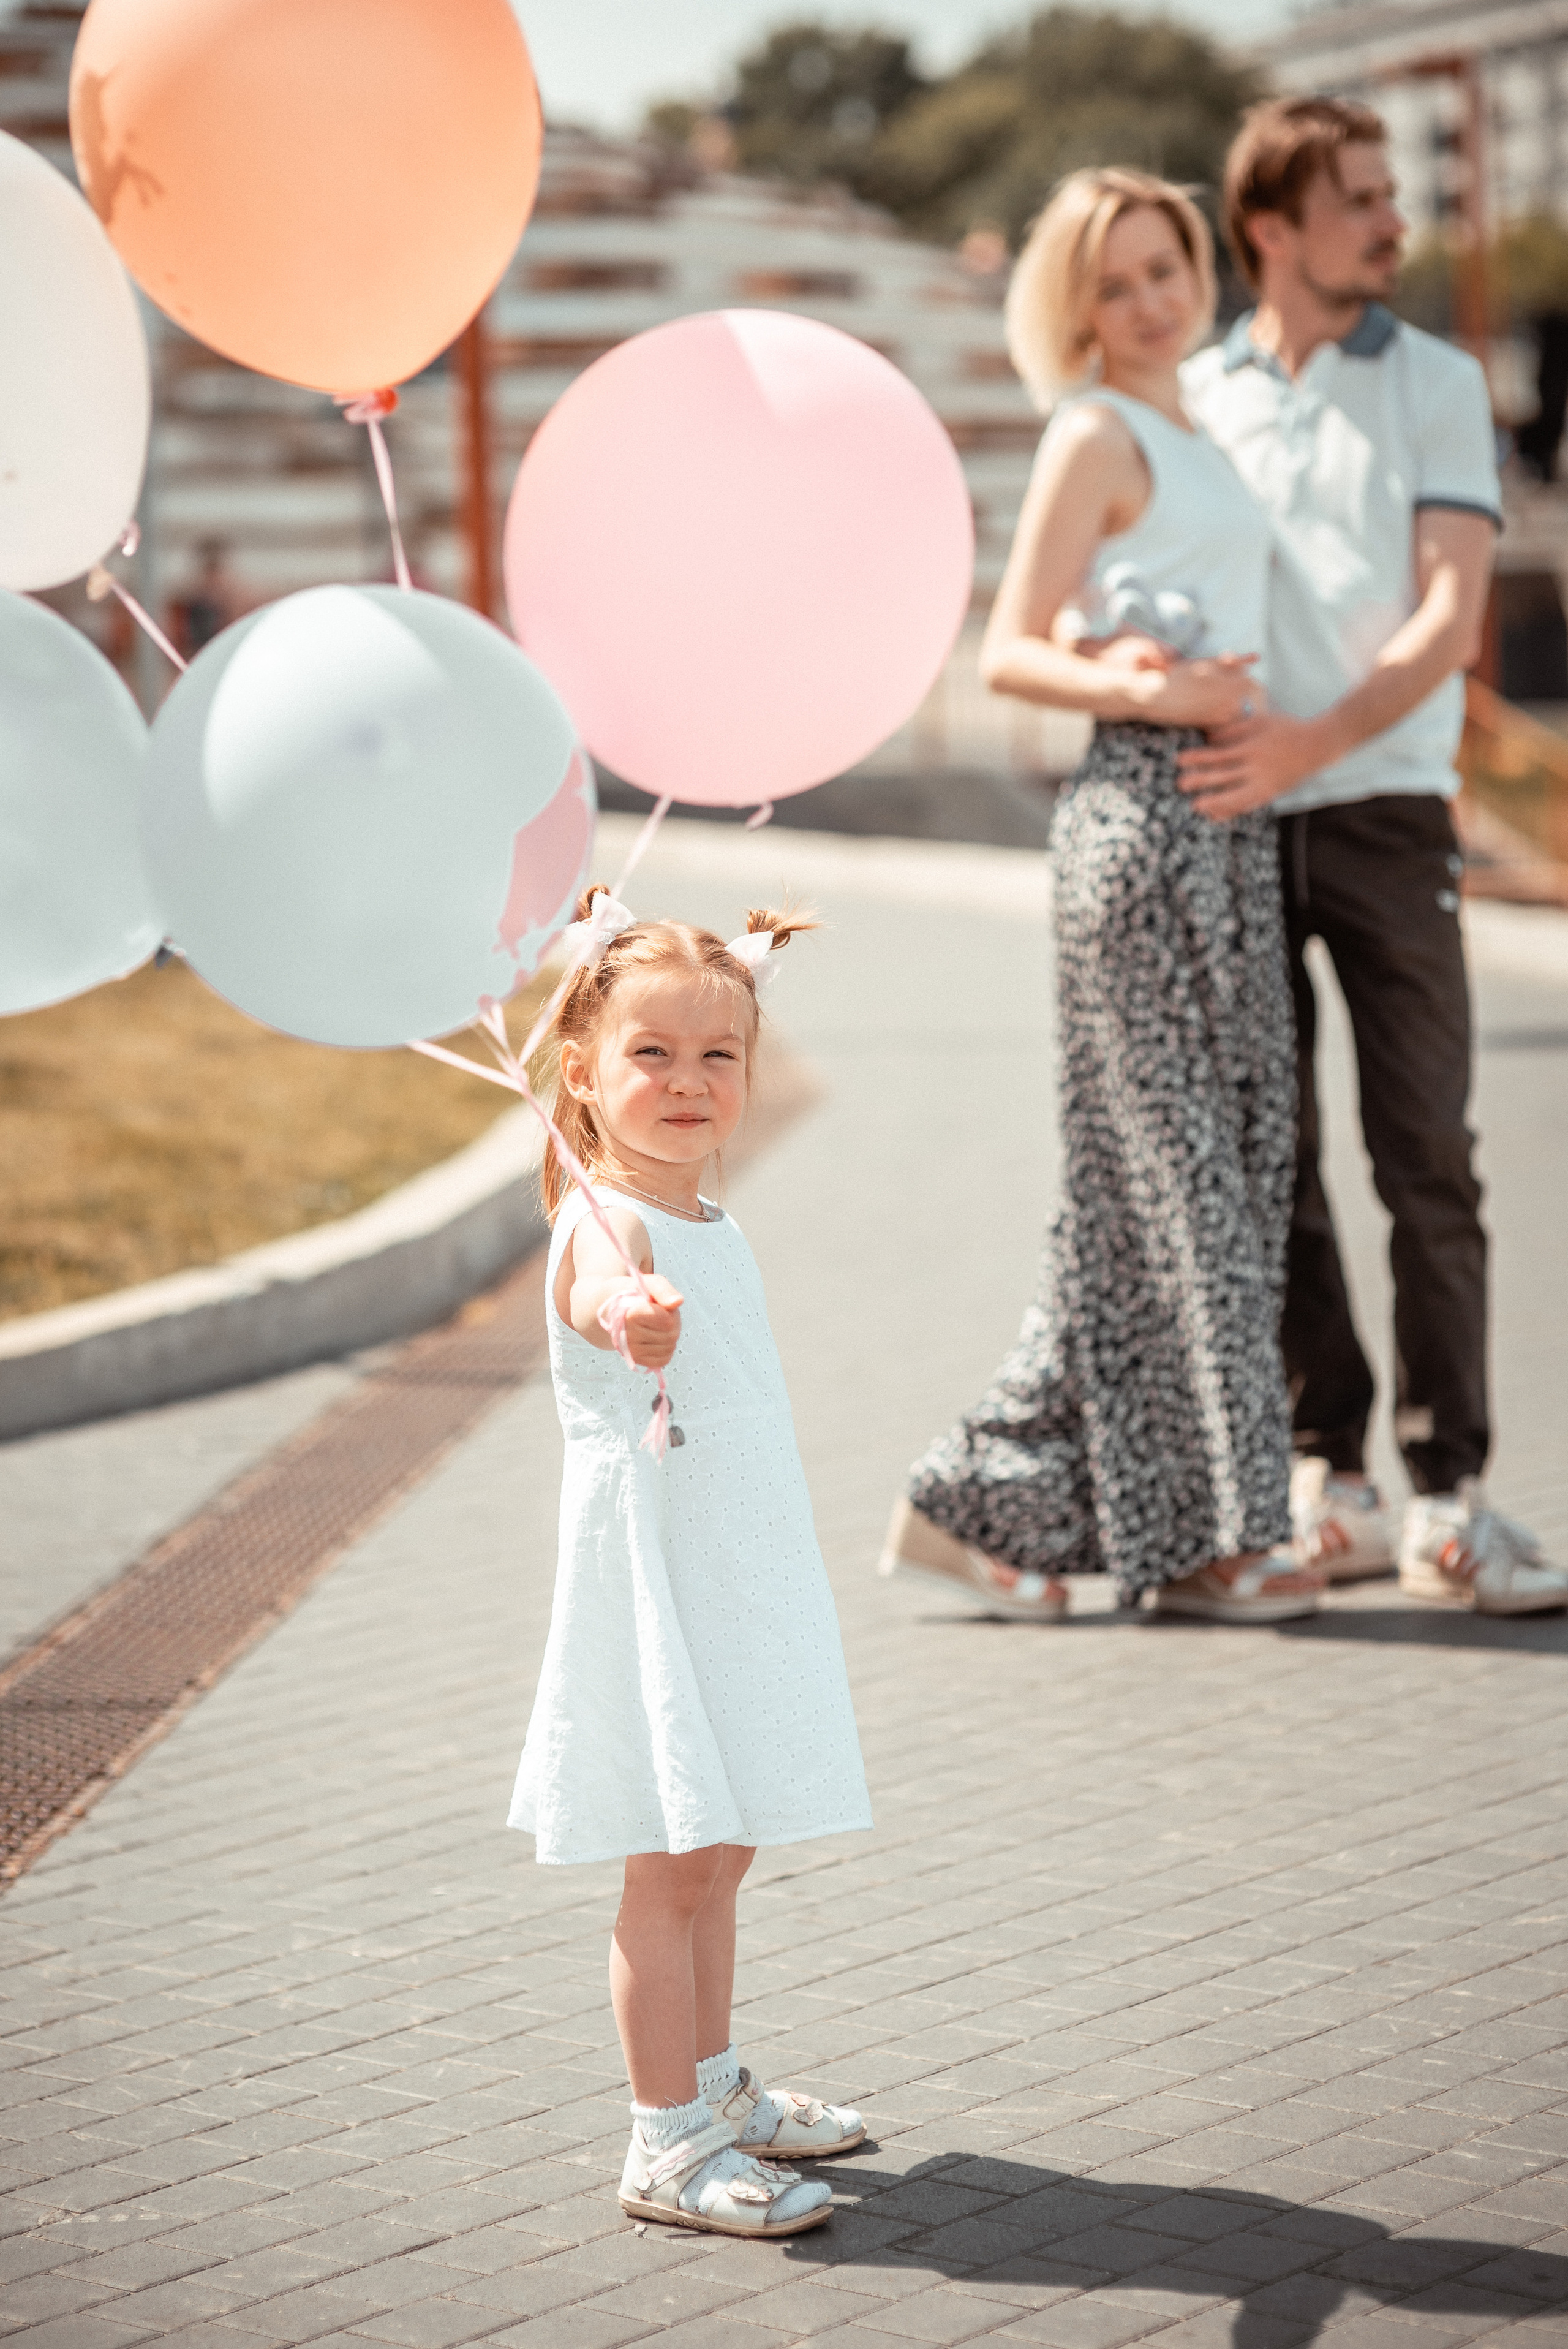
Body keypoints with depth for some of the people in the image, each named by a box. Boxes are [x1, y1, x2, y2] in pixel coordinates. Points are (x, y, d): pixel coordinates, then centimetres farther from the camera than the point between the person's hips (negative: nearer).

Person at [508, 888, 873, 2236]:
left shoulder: (709, 1228, 11)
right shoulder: (605, 1226, -18)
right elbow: (609, 1292, -45)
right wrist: (630, 1310, -65)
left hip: (739, 1588, 9)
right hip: (650, 1588, -9)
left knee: (718, 1856, 19)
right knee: (674, 1865, -4)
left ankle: (712, 2085, 33)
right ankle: (668, 2147, 3)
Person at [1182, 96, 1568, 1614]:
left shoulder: (1435, 385, 6)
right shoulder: (1186, 400, 11)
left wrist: (1315, 741, -19)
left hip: (1381, 814, -2)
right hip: (1228, 823, 2)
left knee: (1426, 1165, -5)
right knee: (1267, 1170, 4)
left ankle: (1444, 1503, -4)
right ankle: (1324, 1479, 13)